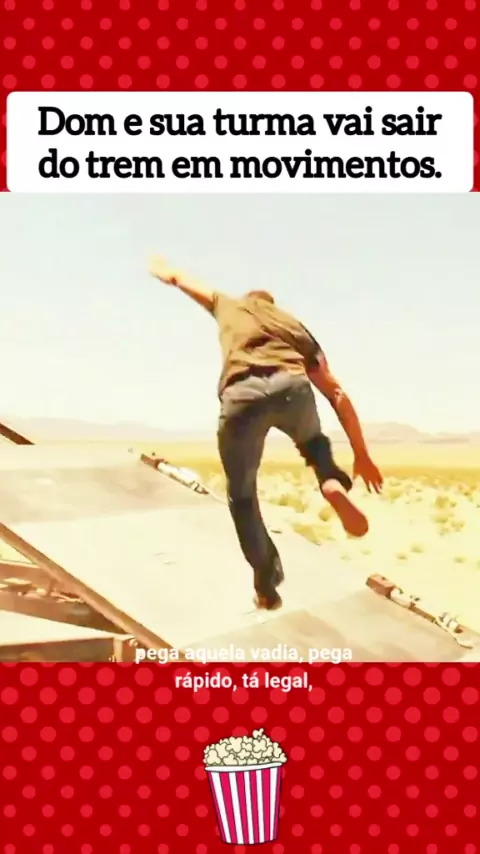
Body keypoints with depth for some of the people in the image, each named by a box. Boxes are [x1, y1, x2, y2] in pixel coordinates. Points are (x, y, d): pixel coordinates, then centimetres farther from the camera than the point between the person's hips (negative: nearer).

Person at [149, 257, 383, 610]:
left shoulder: (230, 306, 34)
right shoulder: (293, 323, 34)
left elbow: (187, 284, 56)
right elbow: (337, 394, 26)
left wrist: (168, 274, 80)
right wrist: (361, 455, 27)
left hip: (242, 395, -1)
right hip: (291, 386, 1)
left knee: (242, 495, 19)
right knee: (313, 441, 36)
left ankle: (267, 585, 18)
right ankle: (334, 483, 5)